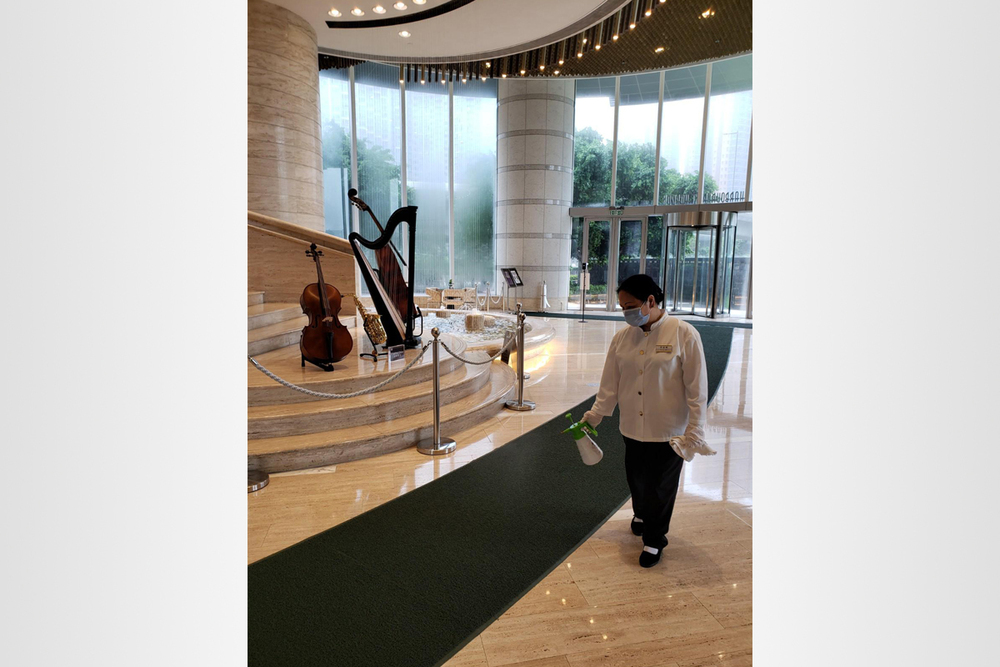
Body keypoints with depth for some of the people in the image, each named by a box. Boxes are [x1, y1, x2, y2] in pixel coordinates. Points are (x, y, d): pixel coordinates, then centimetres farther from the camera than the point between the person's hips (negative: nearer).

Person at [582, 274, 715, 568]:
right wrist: (595, 414, 2)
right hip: (632, 427, 4)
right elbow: (610, 383, 5)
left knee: (661, 486, 10)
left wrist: (694, 431, -12)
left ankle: (653, 540, 33)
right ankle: (642, 515, 51)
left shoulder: (684, 334, -14)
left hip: (669, 430, -4)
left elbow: (696, 389, -12)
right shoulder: (622, 337, -1)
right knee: (636, 478, 20)